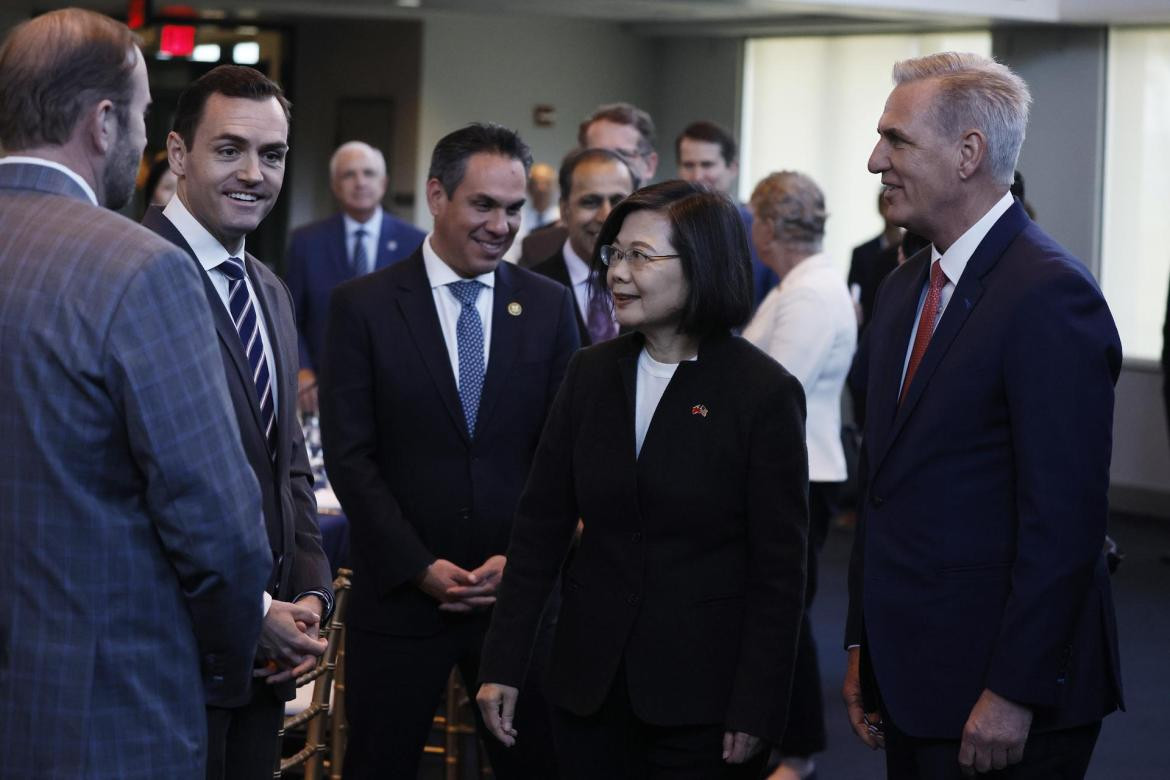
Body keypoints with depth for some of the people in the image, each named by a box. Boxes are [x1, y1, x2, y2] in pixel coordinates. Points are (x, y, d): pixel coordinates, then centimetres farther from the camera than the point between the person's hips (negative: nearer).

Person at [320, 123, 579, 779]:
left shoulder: (550, 307, 6)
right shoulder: (363, 306, -2)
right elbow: (350, 455, -5)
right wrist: (420, 566, -11)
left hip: (520, 588, 2)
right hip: (399, 594, -2)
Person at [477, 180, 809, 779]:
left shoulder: (764, 392, -9)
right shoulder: (591, 373, 5)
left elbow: (778, 570, -8)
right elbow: (540, 524, 6)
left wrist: (755, 712, -11)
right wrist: (503, 664, 1)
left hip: (703, 702, -4)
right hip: (590, 684, 4)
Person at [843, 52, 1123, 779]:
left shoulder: (1050, 295, -16)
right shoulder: (903, 290, 13)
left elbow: (1064, 518, -19)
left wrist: (1014, 694, -20)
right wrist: (864, 648, 14)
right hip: (910, 682, 8)